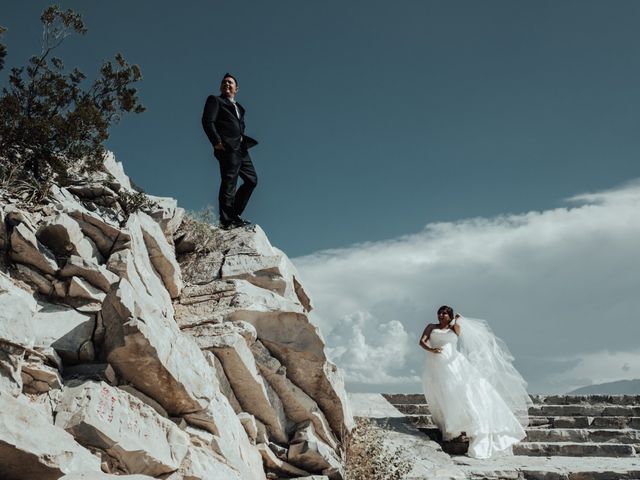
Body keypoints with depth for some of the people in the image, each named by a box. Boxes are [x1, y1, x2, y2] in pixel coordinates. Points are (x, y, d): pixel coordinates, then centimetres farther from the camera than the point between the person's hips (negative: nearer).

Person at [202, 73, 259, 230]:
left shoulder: (238, 107, 29)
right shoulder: (215, 100, 8)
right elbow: (207, 121, -6)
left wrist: (244, 141, 8)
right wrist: (216, 142, -17)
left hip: (240, 148, 8)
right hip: (227, 147, -8)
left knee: (252, 180, 6)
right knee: (229, 182, -12)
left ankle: (234, 214, 10)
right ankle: (227, 220, -11)